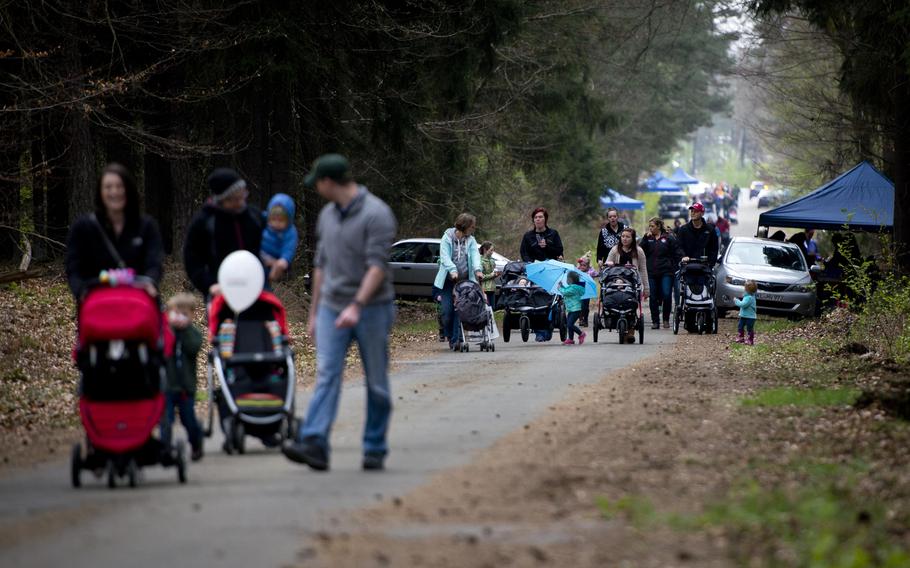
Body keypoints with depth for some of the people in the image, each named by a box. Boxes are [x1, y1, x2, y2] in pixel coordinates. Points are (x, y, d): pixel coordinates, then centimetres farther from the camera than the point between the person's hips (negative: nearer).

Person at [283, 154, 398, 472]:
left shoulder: (377, 214, -12)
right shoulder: (327, 215, 12)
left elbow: (377, 266, -20)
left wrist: (357, 306, -30)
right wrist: (314, 312, 20)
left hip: (372, 309, -5)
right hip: (332, 308, 5)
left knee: (376, 383, 3)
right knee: (326, 375, -10)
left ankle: (375, 450, 13)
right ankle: (313, 444, -23)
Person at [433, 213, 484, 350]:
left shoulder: (471, 240, 9)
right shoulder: (447, 238, -1)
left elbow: (475, 255, -6)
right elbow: (445, 257, -14)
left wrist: (477, 269, -27)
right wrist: (452, 270, -31)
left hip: (464, 280, 2)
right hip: (448, 281, -2)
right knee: (447, 311, -6)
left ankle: (456, 339, -8)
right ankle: (450, 337, 14)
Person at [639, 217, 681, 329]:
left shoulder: (669, 238, 4)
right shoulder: (648, 239, 11)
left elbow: (677, 255, 5)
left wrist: (674, 268, -3)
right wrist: (646, 238, -9)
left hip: (666, 273, -3)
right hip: (651, 273, 3)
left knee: (667, 295, -12)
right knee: (653, 298, 3)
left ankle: (666, 319, 5)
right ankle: (655, 321, 11)